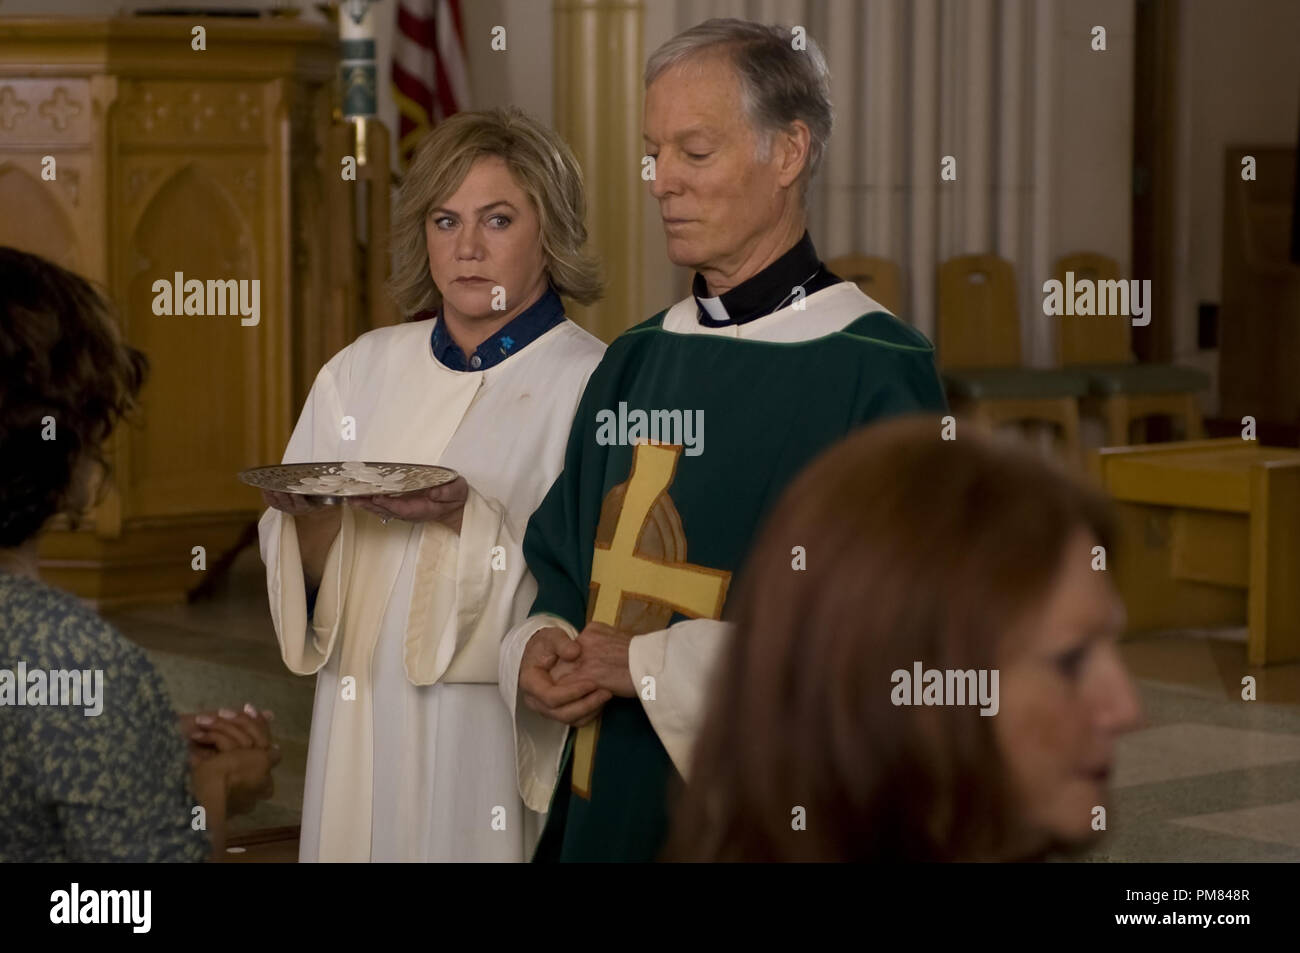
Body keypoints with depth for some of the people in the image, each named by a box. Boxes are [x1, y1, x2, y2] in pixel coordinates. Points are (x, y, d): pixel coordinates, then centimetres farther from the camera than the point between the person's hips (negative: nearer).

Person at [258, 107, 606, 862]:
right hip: (366, 734, 4)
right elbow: (299, 583, 7)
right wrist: (314, 523, -13)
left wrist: (471, 523, -26)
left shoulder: (593, 383, -8)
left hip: (500, 741, -4)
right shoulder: (362, 371, 7)